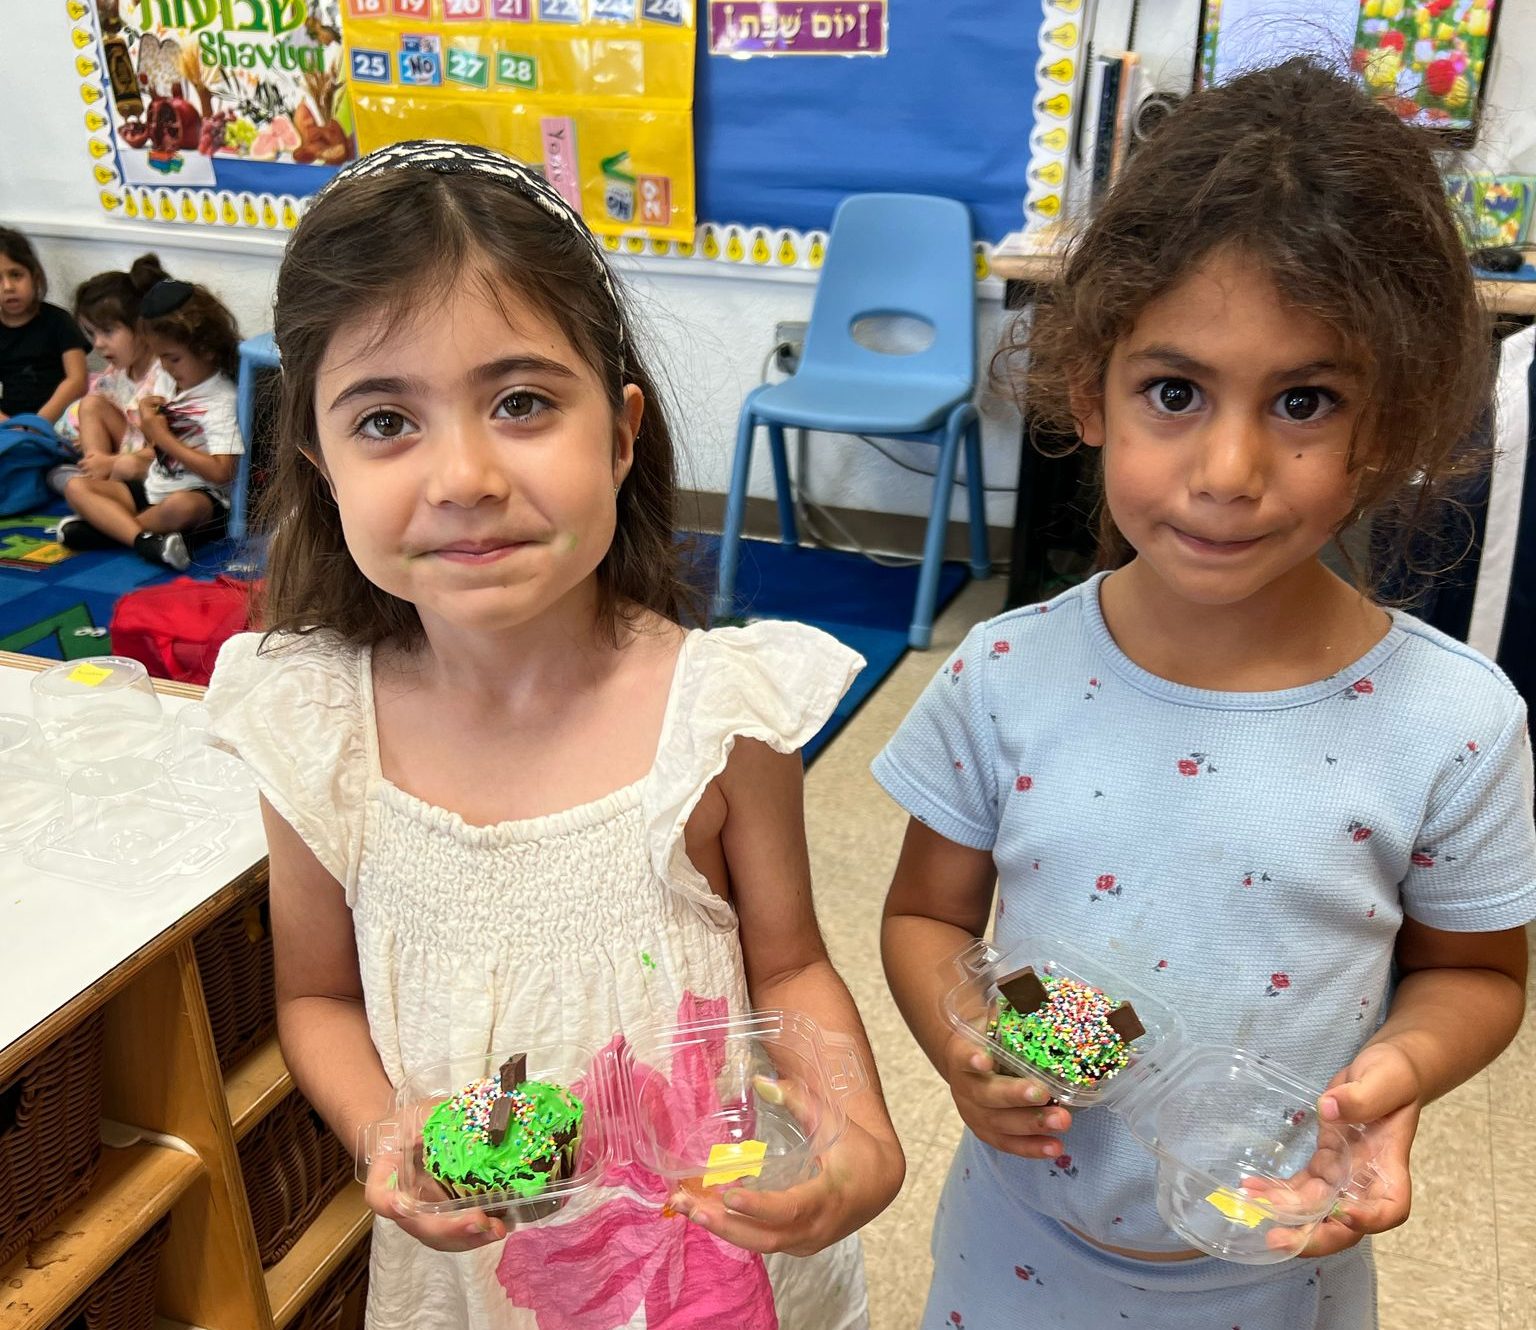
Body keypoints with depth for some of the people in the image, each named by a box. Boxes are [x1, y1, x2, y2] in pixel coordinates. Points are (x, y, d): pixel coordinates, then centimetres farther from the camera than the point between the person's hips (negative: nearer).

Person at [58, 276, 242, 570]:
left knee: (179, 506, -43)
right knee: (75, 486, -6)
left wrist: (163, 436, -16)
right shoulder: (176, 387, 15)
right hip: (153, 488, 9)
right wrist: (112, 462, 8)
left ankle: (107, 525, -18)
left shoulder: (223, 399, -11)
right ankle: (143, 539, -29)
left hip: (200, 498, -9)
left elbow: (220, 472, -21)